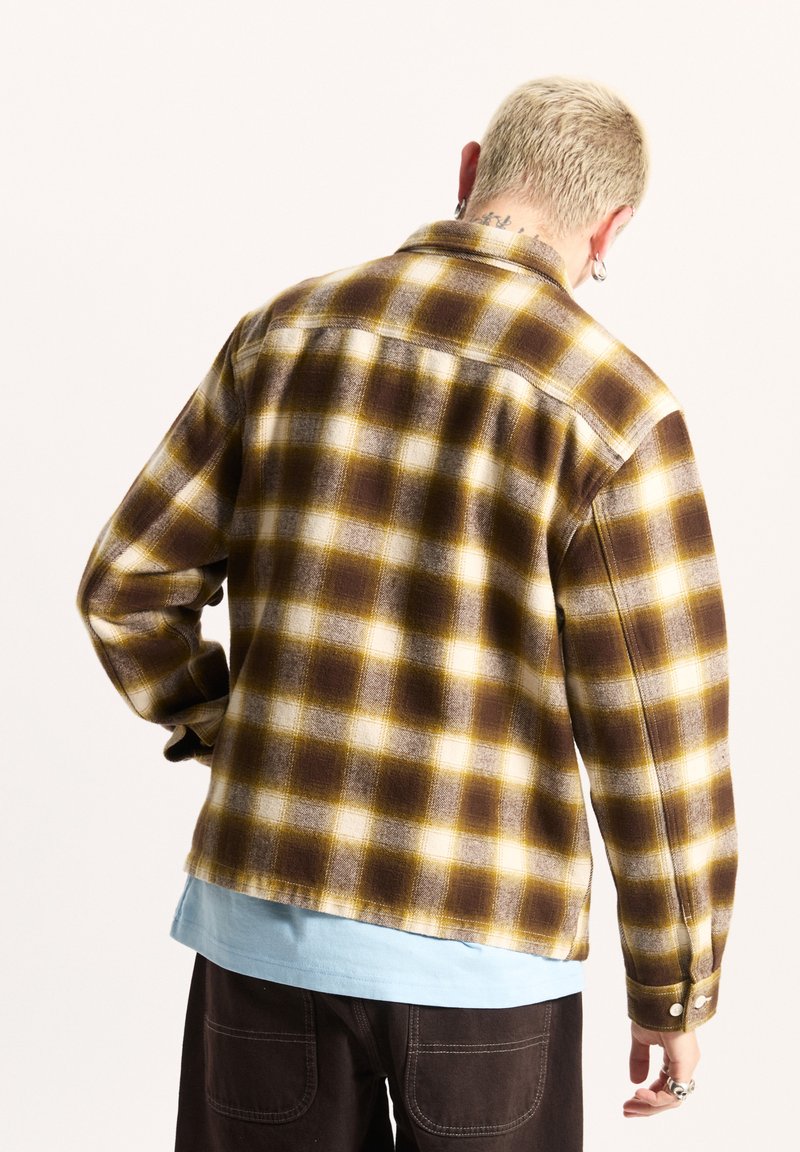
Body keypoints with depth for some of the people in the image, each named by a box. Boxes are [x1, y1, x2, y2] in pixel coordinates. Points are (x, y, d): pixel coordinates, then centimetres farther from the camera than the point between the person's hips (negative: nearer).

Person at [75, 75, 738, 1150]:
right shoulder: (614, 406, -12)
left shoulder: (284, 332, -1)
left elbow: (127, 585, 4)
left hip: (263, 910, 3)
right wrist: (675, 991, 0)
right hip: (482, 946, -3)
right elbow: (660, 740, -11)